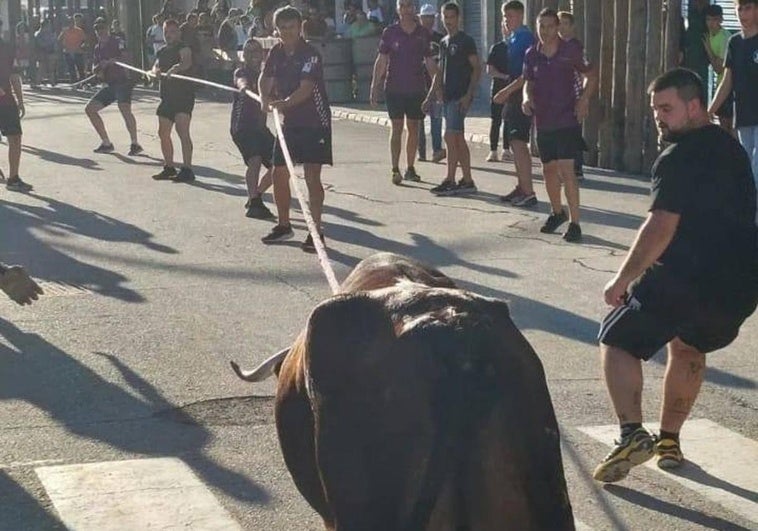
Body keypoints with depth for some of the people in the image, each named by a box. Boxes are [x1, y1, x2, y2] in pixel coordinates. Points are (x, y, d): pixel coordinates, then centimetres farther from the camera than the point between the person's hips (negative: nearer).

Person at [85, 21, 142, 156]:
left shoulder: (117, 42, -6)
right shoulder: (98, 48, 16)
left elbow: (126, 56, -23)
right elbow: (94, 67, 17)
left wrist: (110, 61, -37)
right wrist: (97, 70, -7)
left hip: (122, 82, -9)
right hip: (109, 85, 9)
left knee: (124, 108, -32)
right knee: (90, 109, 5)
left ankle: (135, 144, -26)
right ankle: (106, 144, 11)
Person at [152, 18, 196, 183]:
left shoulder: (183, 48, -9)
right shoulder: (163, 51, 16)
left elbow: (186, 63, -28)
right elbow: (156, 66, 8)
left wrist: (176, 68, -49)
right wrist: (156, 71, -16)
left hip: (184, 94, -8)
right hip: (167, 95, 8)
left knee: (182, 131, -18)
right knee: (163, 133, 11)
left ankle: (187, 169, -20)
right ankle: (169, 168, 24)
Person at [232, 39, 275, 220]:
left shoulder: (263, 75, 15)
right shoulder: (241, 72, -4)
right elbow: (241, 82, -28)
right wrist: (244, 87, -50)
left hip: (259, 127, 7)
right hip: (242, 126, -7)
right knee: (255, 159, -28)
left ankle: (255, 196, 22)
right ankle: (254, 204, -25)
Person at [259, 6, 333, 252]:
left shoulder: (310, 54, -15)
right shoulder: (276, 52, 6)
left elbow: (306, 89, -25)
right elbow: (265, 79, 3)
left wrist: (284, 103, -40)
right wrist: (267, 98, -19)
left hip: (314, 122, -7)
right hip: (289, 121, 7)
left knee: (312, 177, -10)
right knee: (279, 174, 9)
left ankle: (316, 231, -5)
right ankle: (284, 226, 25)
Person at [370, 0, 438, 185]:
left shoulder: (423, 34, 5)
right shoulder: (390, 32, 0)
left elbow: (430, 63, 9)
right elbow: (381, 61, 2)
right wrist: (375, 88, -3)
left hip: (417, 89, 2)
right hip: (394, 88, -2)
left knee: (413, 129, 6)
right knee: (396, 128, -3)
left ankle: (410, 169, 15)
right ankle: (395, 170, -3)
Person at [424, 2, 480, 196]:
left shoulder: (466, 41, -7)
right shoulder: (443, 42, 17)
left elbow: (477, 68, -11)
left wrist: (468, 95, -18)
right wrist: (430, 96, 17)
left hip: (460, 97, -8)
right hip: (448, 96, 8)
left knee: (450, 137, -12)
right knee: (458, 140, 9)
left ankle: (450, 181, -8)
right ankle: (467, 181, 13)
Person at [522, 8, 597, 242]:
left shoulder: (571, 51, -7)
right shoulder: (532, 55, 3)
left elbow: (592, 76, 4)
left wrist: (584, 99, -11)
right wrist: (527, 98, -6)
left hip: (567, 119, -5)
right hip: (543, 121, 5)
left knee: (566, 170, -13)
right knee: (549, 169, 15)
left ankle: (574, 222, -8)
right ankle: (557, 212, 35)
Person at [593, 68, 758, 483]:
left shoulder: (679, 158, -11)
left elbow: (661, 226, -20)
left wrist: (623, 280, -14)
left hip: (685, 278, -8)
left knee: (618, 341, 7)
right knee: (688, 347, 31)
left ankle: (631, 433, -11)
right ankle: (669, 440, 31)